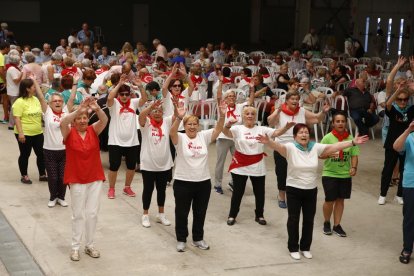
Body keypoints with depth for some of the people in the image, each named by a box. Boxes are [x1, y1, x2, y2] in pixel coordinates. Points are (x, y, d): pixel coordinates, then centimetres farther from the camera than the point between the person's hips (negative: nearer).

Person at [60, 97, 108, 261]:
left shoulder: (93, 130, -1)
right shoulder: (69, 133, -7)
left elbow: (104, 120, -18)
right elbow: (62, 123, -28)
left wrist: (97, 109, -39)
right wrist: (78, 111, -41)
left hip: (95, 178, 3)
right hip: (76, 179, -2)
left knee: (92, 213, 9)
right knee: (78, 214, 6)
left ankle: (90, 245, 22)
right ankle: (75, 247, 16)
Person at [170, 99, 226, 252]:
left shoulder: (204, 136, 2)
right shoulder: (180, 138, -8)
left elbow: (218, 129, -10)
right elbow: (172, 132, -29)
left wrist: (222, 115, -28)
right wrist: (178, 118, -47)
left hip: (203, 182, 3)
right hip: (183, 182, -3)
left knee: (200, 213, 15)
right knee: (182, 213, 9)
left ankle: (198, 239, 31)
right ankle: (181, 240, 24)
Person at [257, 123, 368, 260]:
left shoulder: (315, 147, -3)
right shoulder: (290, 148, -14)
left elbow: (334, 146, -4)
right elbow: (278, 146, -33)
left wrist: (353, 142, -10)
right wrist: (268, 142, -55)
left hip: (311, 190, 4)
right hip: (294, 190, -4)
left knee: (309, 220, 13)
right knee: (293, 219, 6)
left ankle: (305, 247, 29)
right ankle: (293, 248, 21)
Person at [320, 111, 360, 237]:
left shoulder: (350, 138, -2)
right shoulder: (327, 138, -9)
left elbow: (354, 155, -1)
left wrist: (354, 167, -18)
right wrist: (329, 154, -27)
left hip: (345, 175, 2)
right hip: (329, 174, -2)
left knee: (340, 199, 10)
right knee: (330, 200, 2)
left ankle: (337, 225, 23)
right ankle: (326, 223, 26)